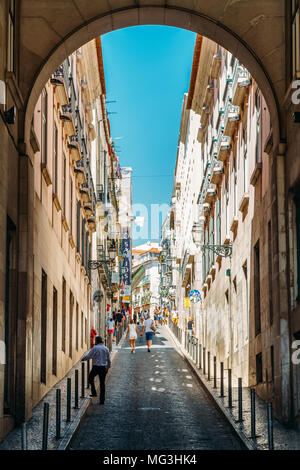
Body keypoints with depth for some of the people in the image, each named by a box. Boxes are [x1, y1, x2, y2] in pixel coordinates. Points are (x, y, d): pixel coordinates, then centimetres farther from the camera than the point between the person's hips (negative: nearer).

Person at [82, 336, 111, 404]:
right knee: (102, 383, 9)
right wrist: (108, 367, 24)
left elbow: (88, 356, -10)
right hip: (104, 367, 4)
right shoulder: (106, 349, 7)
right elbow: (109, 359, 13)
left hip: (96, 367, -4)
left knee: (91, 378, 22)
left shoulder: (95, 348, -10)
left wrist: (83, 359, 10)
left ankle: (94, 392, 10)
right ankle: (102, 400, 10)